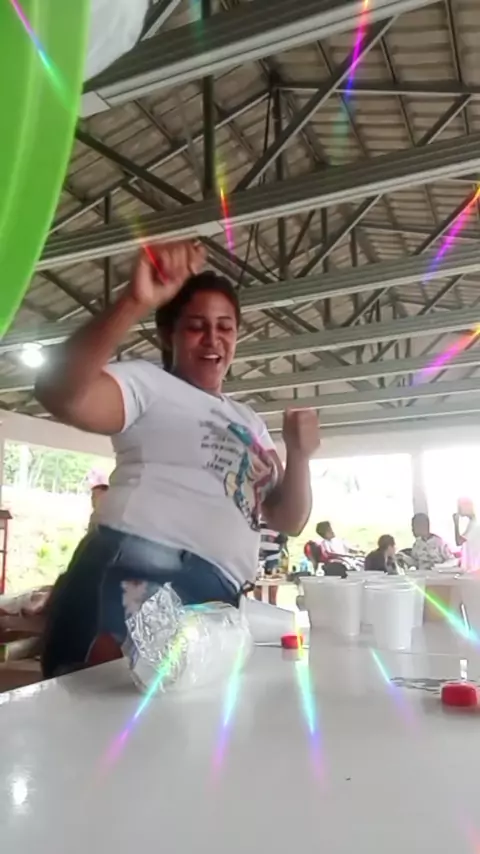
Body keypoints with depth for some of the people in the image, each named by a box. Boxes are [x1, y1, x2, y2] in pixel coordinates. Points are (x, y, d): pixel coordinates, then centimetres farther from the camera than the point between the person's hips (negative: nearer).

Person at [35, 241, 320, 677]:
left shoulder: (250, 422, 25)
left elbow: (288, 520, 22)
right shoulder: (149, 382, 3)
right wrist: (135, 303, -31)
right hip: (137, 581, -7)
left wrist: (299, 456, 3)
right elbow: (62, 395, -20)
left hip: (215, 601, 8)